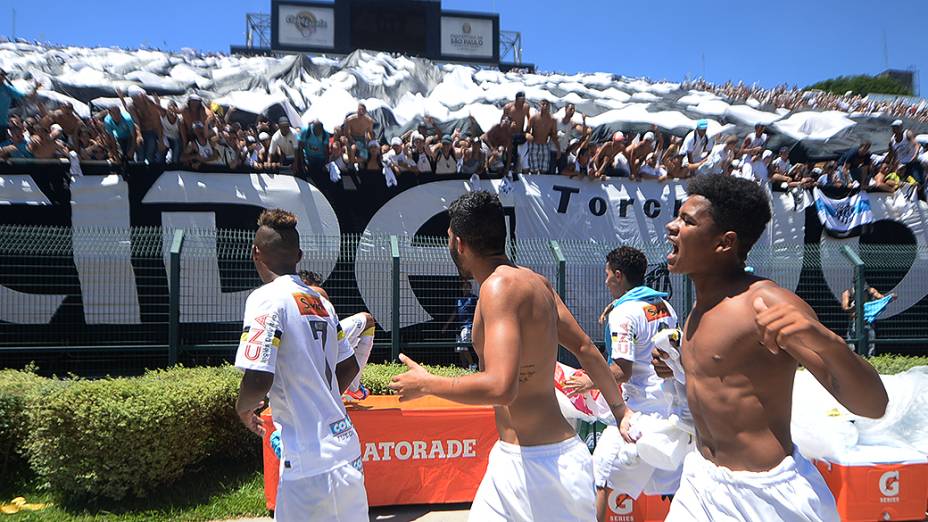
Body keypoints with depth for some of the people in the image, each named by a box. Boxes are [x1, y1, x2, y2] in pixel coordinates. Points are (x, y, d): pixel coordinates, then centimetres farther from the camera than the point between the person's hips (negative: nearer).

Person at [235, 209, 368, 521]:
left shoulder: (267, 299, -12)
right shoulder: (320, 301, 11)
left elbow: (258, 380, -19)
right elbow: (349, 367, 18)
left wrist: (243, 407, 1)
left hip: (311, 462, -7)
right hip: (345, 446, 8)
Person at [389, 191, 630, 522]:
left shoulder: (500, 285, -19)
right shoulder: (535, 282, 7)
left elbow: (501, 388, -30)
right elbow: (586, 349, 14)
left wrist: (426, 384, -15)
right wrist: (620, 412, 23)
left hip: (536, 465, -9)